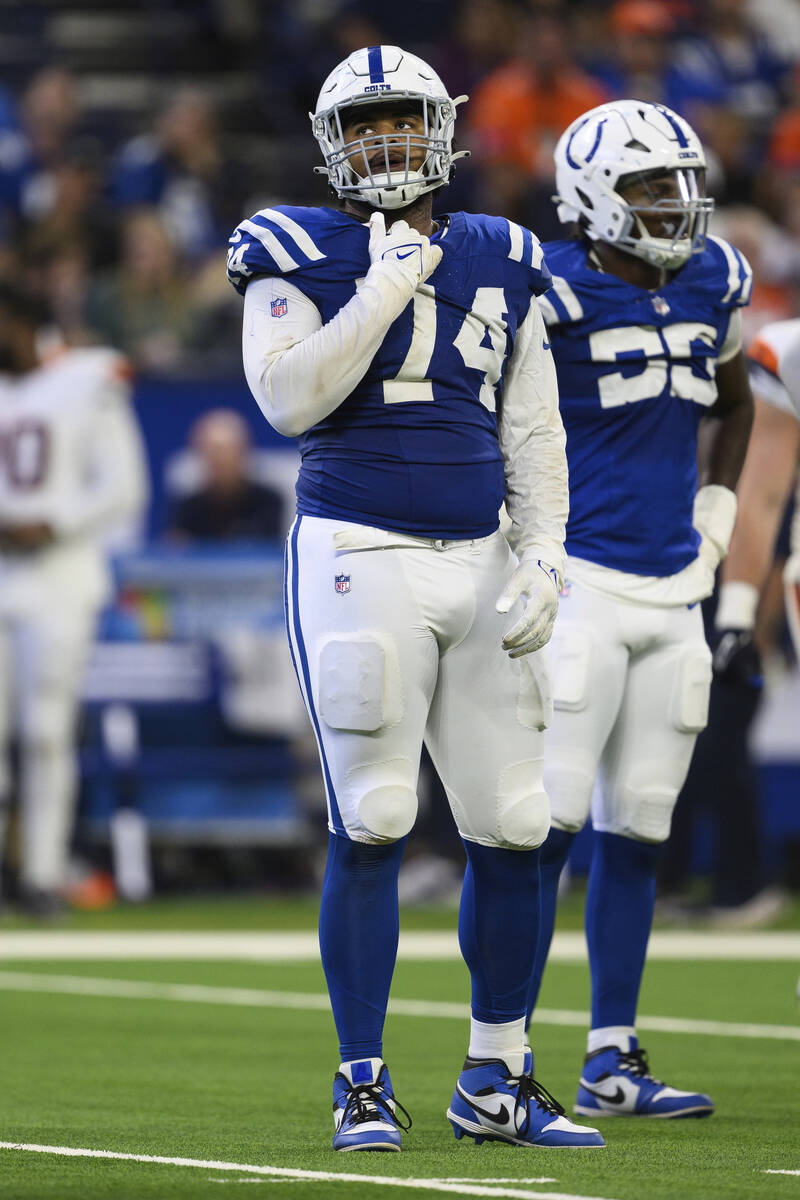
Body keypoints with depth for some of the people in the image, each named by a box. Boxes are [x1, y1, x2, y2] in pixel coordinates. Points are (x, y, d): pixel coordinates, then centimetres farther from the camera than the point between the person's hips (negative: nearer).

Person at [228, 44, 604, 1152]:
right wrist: (383, 294, -16)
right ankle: (364, 1087, 2)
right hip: (360, 557, -4)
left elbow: (534, 432, 14)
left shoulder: (498, 263, 13)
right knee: (370, 826, -7)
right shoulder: (300, 256, 0)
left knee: (514, 827, 3)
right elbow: (287, 397, -14)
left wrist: (542, 554, 3)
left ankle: (496, 1083, 16)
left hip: (480, 563, 5)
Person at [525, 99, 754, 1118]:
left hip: (671, 595, 6)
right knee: (549, 824, -9)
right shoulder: (555, 290, -12)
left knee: (638, 832, 9)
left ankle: (611, 1061, 15)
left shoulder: (712, 283, 9)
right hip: (577, 585, -6)